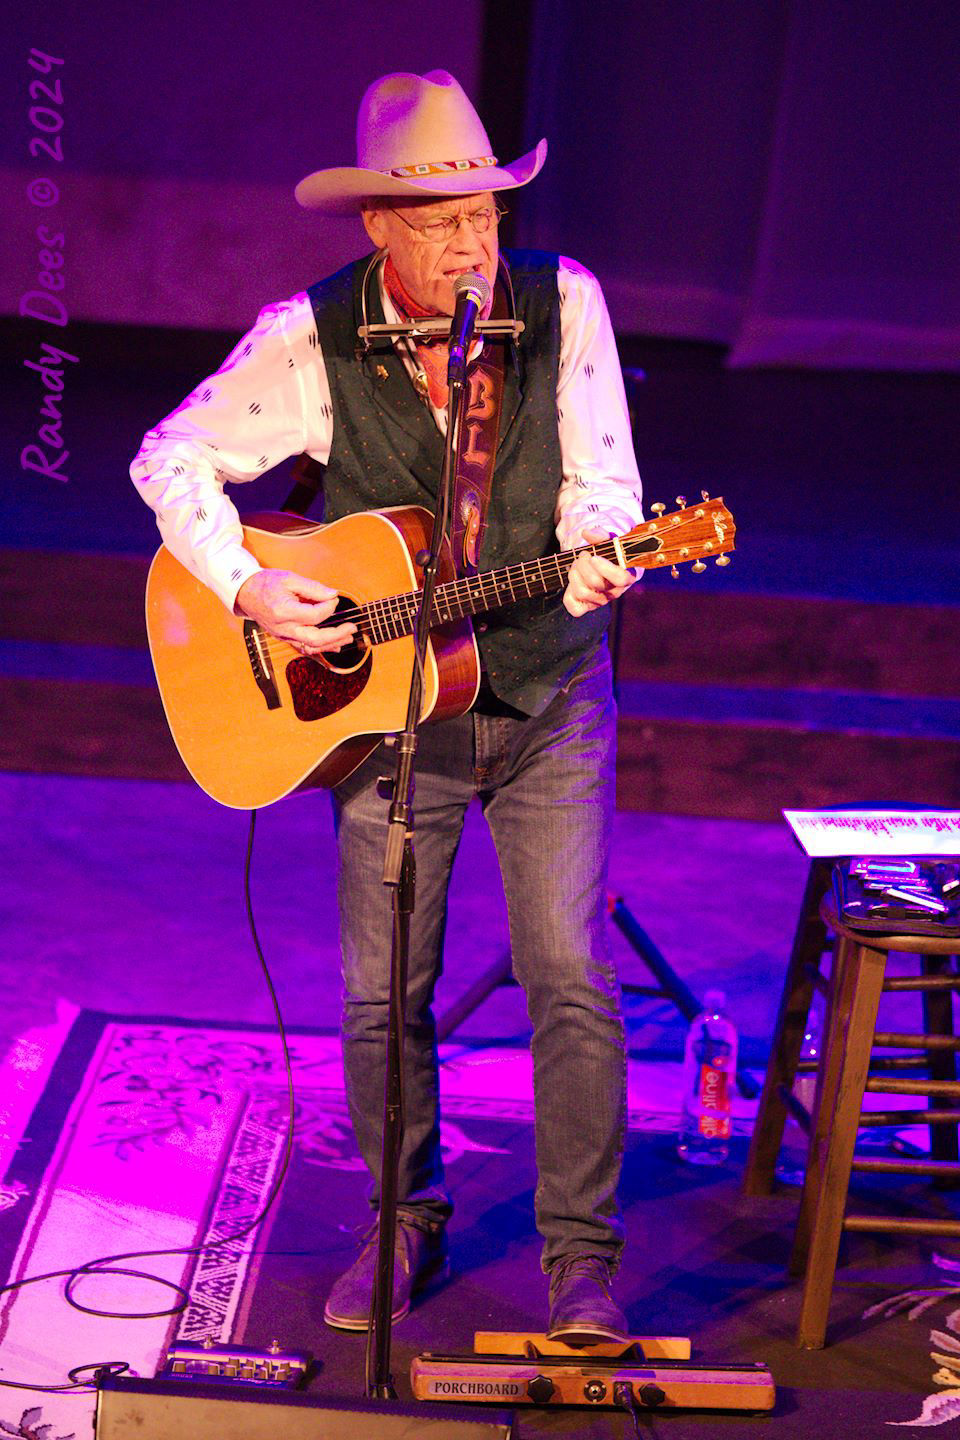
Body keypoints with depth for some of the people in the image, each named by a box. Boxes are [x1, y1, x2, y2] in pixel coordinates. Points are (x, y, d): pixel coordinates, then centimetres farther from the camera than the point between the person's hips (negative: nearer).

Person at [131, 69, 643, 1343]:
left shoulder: (562, 304, -7)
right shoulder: (310, 341, -9)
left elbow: (601, 481, -7)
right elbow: (172, 458, -1)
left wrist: (599, 560, -29)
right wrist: (247, 588, -15)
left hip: (549, 694, 0)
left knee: (573, 981, -4)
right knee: (382, 995, 6)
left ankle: (582, 1260, 8)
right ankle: (409, 1225, 28)